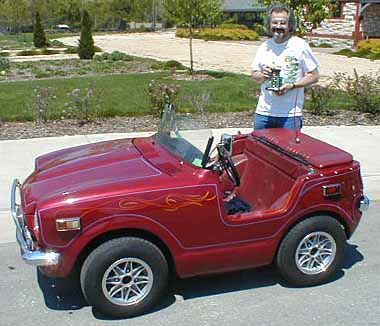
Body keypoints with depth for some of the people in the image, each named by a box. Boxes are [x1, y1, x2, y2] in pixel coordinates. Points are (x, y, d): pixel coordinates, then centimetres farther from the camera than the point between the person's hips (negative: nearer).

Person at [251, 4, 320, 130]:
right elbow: (254, 74, 15)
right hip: (263, 112, 4)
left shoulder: (300, 46, -4)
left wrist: (292, 86, -17)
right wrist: (263, 76, -8)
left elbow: (314, 76, -3)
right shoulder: (264, 47, 8)